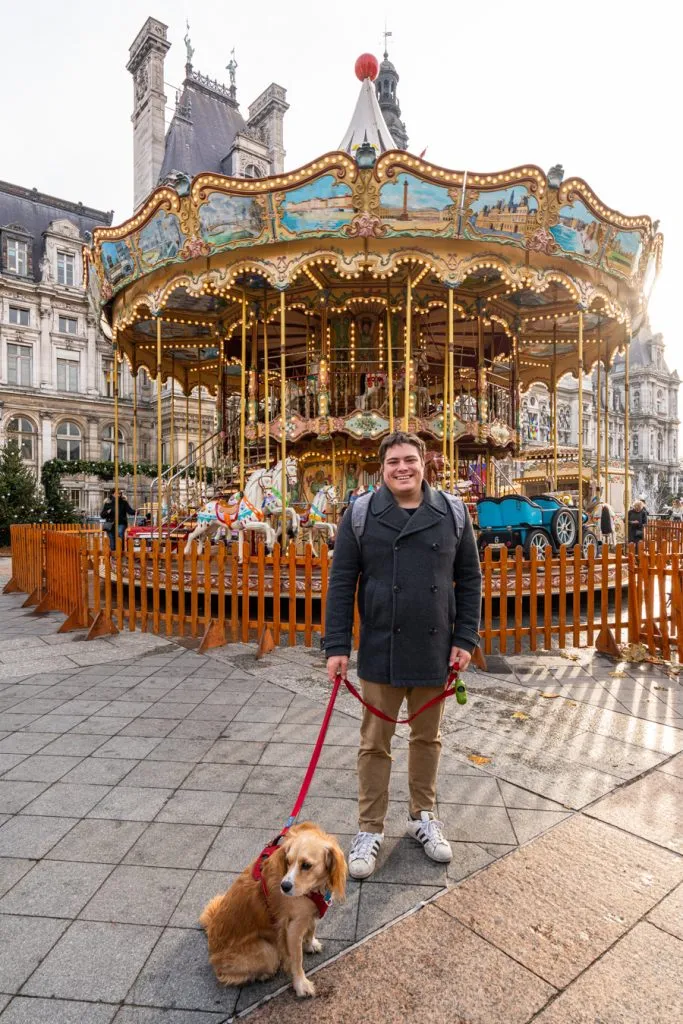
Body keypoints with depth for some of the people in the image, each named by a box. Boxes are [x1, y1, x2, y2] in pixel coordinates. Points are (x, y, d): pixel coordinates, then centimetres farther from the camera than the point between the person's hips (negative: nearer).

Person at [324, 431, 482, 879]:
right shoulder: (361, 514, -5)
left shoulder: (453, 513, 0)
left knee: (428, 737, 19)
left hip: (435, 650, 2)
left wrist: (466, 638, -1)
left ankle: (424, 816, 41)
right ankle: (370, 829, 30)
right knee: (375, 743, 11)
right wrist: (337, 646, -7)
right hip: (380, 651, -1)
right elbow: (342, 583, -4)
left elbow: (470, 579, 4)